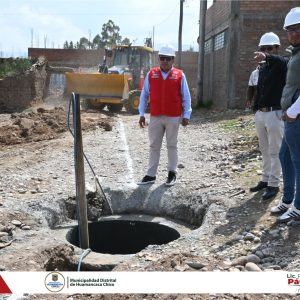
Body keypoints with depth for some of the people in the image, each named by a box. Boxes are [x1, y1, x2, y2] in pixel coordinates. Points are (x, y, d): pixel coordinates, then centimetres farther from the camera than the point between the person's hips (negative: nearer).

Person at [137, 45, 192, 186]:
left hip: (173, 117, -2)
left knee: (172, 146, 9)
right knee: (154, 146, 8)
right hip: (155, 117, 2)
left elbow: (186, 97, 1)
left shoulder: (179, 75, -2)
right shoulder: (151, 74, 3)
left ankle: (172, 173, 21)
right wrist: (142, 114, 3)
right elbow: (144, 95, 7)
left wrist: (186, 115, -3)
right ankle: (151, 175, 16)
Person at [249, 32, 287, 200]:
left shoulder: (281, 65, -7)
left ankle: (274, 184, 5)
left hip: (275, 114, -7)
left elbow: (282, 61, -33)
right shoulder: (262, 68, 15)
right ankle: (266, 180, 25)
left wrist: (267, 57, -54)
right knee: (265, 150, 14)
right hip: (260, 113, 8)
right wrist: (256, 109, 16)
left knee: (275, 151, -2)